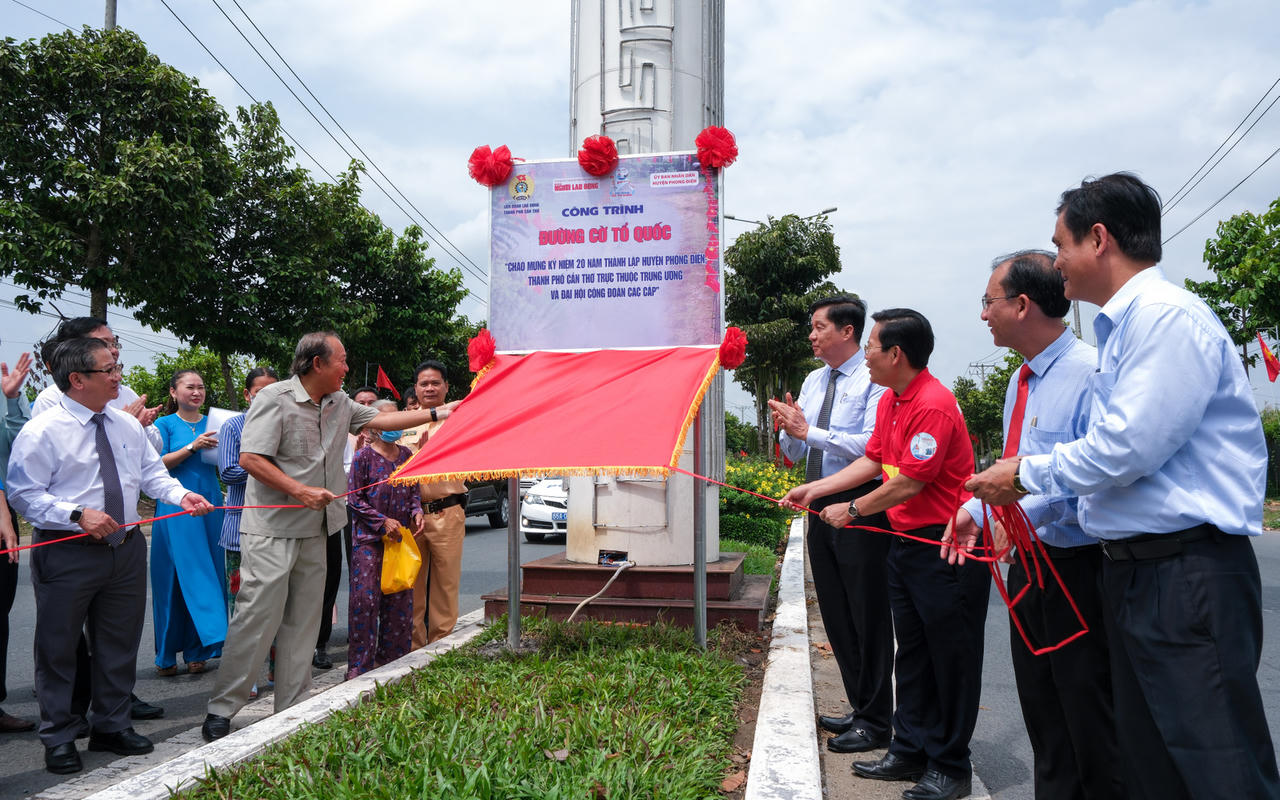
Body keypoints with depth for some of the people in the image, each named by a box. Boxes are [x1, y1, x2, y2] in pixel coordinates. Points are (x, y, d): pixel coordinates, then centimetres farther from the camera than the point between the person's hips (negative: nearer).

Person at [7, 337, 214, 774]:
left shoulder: (127, 425, 6)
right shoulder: (42, 431, -12)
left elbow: (153, 474, 8)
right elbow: (24, 494, -12)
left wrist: (181, 494, -12)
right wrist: (79, 514, -24)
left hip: (126, 549, 6)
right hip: (67, 554, -6)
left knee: (120, 643, 16)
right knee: (58, 648, 7)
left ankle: (111, 725, 33)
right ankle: (59, 738, 24)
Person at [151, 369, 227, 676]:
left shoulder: (213, 424, 12)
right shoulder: (165, 424, 3)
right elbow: (158, 464, -7)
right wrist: (193, 446, -17)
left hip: (210, 506, 3)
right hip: (175, 509, -3)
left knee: (205, 577, 3)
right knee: (175, 580, 0)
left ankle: (196, 651, 14)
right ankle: (166, 655, 12)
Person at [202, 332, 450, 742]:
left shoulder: (340, 404, 12)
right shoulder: (275, 398, -10)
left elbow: (382, 419, 18)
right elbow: (250, 458, -14)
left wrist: (439, 412, 15)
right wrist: (302, 491, -19)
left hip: (314, 532, 7)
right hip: (271, 531, -7)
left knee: (303, 622, 9)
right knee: (257, 618, -6)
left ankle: (291, 709, 18)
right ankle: (221, 710, 7)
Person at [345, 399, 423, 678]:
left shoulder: (405, 454, 10)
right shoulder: (364, 456, -5)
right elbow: (354, 500, -7)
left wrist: (416, 511, -2)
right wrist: (383, 521, -13)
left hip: (400, 537, 5)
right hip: (369, 539, -5)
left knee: (400, 599, 7)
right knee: (365, 600, -5)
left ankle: (391, 657, 21)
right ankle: (360, 666, 4)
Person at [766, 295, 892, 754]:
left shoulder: (873, 379, -10)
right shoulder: (813, 381, 13)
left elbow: (873, 445, -23)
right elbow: (794, 453, 17)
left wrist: (809, 431, -21)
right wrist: (788, 428, -5)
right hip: (821, 505, 9)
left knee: (868, 616, 0)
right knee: (835, 614, 15)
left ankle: (875, 722, 13)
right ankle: (860, 708, 30)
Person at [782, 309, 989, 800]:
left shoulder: (933, 405, -21)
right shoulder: (889, 402, 9)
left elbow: (909, 483, -21)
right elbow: (873, 461, 15)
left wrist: (853, 510, -9)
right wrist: (813, 491, 11)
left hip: (945, 545, -10)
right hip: (906, 541, 10)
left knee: (951, 658, 3)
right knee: (911, 654, 16)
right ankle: (910, 751, 28)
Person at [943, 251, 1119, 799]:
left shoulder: (1088, 372, -17)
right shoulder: (1021, 381, 13)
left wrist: (1027, 511, -26)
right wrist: (978, 508, 7)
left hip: (1076, 569, -9)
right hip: (1028, 564, 9)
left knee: (1092, 725, 2)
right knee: (1042, 714, 20)